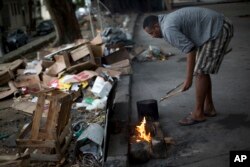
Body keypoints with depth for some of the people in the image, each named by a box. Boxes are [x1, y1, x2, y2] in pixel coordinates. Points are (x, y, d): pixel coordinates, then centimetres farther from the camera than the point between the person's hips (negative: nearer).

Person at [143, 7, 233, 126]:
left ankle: (198, 113, 2)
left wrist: (188, 78, -16)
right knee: (202, 71, 14)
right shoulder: (169, 21, 14)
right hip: (216, 27, 10)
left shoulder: (168, 29, -18)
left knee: (200, 72, -7)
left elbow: (190, 50, -22)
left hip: (218, 30, -10)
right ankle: (209, 107, 22)